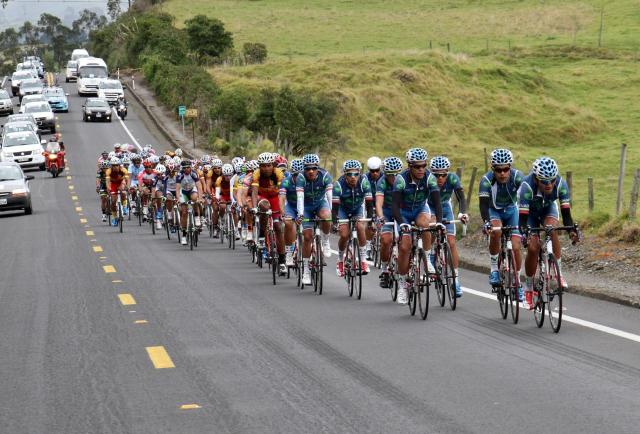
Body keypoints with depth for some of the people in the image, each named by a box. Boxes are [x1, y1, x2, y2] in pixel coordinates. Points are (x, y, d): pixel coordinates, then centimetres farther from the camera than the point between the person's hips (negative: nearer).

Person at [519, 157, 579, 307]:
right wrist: (524, 233, -57)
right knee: (533, 247, -14)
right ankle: (528, 288, 4)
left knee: (552, 229, -31)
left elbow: (566, 212, -30)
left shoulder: (560, 184, -33)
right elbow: (523, 217, -40)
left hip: (548, 208, 1)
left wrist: (572, 230, -47)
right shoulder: (527, 186, -39)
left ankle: (558, 272, -20)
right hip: (530, 212, -1)